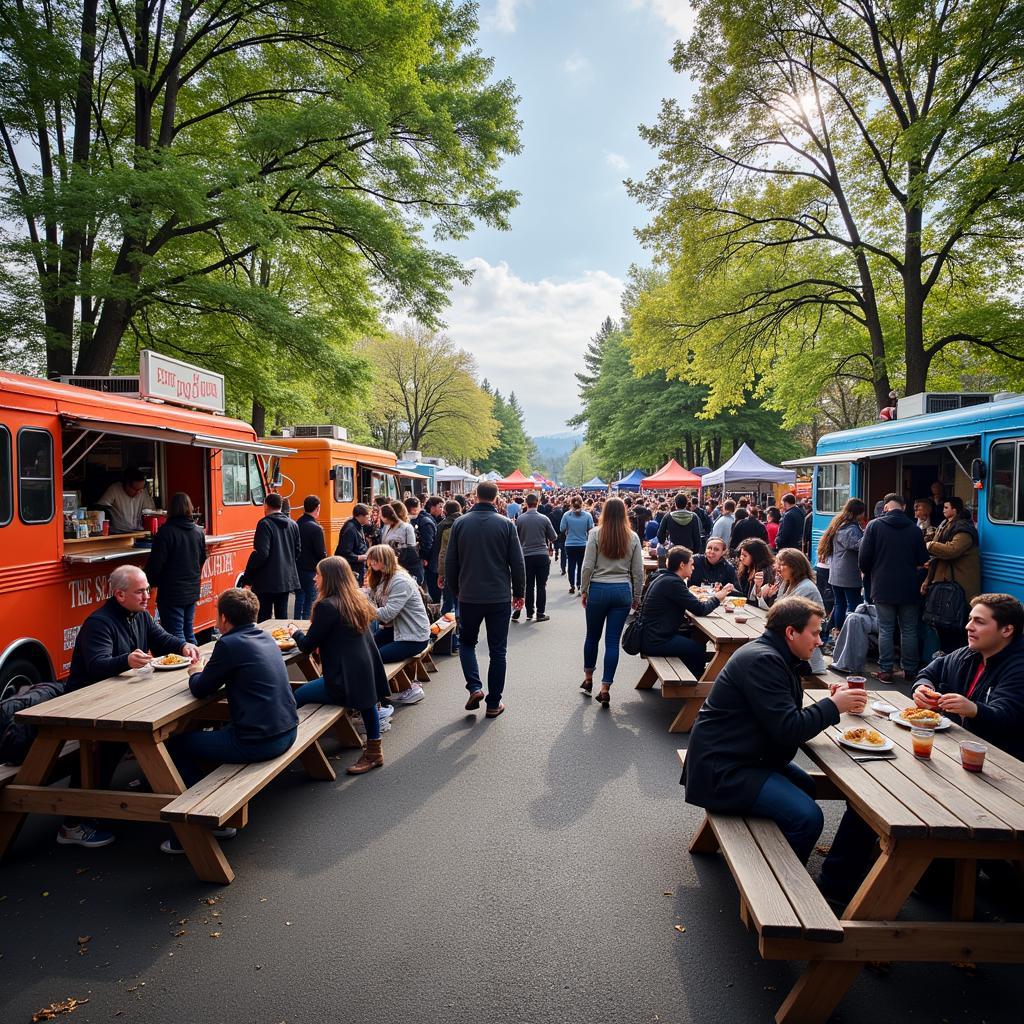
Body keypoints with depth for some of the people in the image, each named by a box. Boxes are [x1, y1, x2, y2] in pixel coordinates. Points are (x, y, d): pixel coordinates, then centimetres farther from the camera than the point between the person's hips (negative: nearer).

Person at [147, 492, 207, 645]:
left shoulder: (166, 531, -15)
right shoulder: (198, 531, 4)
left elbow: (155, 563, -14)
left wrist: (149, 582, 2)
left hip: (171, 593, -6)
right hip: (192, 591, 6)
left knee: (175, 634, -2)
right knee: (188, 632, 17)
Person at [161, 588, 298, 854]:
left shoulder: (229, 644, -13)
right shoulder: (266, 637, 11)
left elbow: (200, 689, -3)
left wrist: (196, 673, 17)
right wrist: (207, 671, 21)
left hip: (258, 742, -9)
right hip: (287, 732, 9)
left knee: (176, 745, 7)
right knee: (216, 730, 31)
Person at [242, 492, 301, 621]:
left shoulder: (265, 524, -13)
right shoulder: (293, 524, 8)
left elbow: (261, 553, -18)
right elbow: (298, 550, 14)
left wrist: (248, 578, -10)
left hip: (267, 580, -6)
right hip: (286, 579, 6)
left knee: (263, 618, 0)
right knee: (282, 615, 12)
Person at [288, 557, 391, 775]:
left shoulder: (326, 606, -16)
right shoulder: (357, 599, 10)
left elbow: (307, 646, -7)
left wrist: (295, 633, 14)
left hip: (344, 680, -8)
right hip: (367, 672, 9)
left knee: (297, 697, 3)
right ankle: (373, 752, 36)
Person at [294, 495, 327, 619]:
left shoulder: (296, 525, 3)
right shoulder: (316, 528, -17)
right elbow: (321, 553, -15)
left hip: (297, 569, 7)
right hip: (311, 571, -7)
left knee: (299, 599, 16)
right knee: (310, 604, 0)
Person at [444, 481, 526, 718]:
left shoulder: (460, 523, -3)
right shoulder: (506, 524, -6)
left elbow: (450, 562, 1)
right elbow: (517, 563, -4)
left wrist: (456, 591, 15)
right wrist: (519, 592, 9)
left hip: (469, 597, 1)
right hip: (500, 598, 0)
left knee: (466, 642, 21)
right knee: (497, 651, 9)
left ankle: (474, 687, 4)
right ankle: (494, 703, 14)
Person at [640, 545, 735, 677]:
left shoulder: (664, 578, 12)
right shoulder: (672, 582, -20)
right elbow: (700, 609, -18)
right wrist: (717, 597, -2)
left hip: (652, 635, 10)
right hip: (656, 641, -10)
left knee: (697, 637, 19)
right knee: (699, 649, -4)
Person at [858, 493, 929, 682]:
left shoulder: (874, 525, -6)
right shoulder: (914, 529, 0)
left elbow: (863, 558, -7)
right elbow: (922, 559, 5)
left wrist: (868, 574, 12)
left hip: (883, 587, -2)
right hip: (908, 588, 2)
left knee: (886, 629, 3)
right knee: (909, 630, 10)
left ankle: (886, 670, 5)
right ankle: (910, 670, 16)